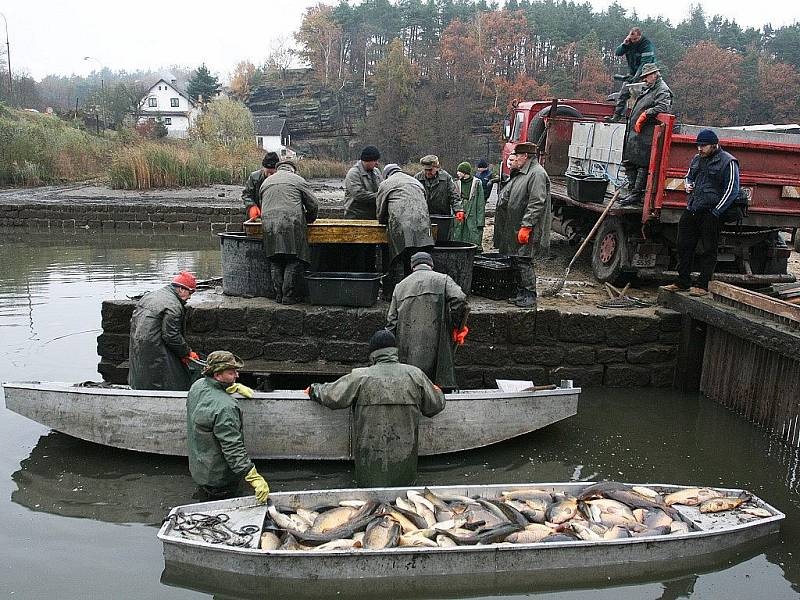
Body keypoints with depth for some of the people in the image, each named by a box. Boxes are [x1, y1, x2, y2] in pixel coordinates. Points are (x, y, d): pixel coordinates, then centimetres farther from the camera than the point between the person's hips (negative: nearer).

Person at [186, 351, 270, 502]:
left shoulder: (197, 385, -8)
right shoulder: (225, 407, -35)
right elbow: (233, 448, -35)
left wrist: (236, 387, 16)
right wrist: (255, 478, -35)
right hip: (219, 478, -9)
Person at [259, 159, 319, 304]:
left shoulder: (266, 182, 22)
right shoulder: (298, 180, 8)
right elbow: (313, 205, 7)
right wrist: (308, 219, 23)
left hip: (268, 224, 5)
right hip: (292, 224, -4)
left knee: (275, 263, 10)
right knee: (294, 261, 0)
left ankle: (278, 295, 13)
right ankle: (289, 296, 0)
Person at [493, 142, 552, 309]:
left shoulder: (537, 173, -14)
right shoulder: (519, 173, 18)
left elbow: (536, 204, -22)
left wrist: (526, 226, -24)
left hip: (527, 231, -10)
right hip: (515, 229, 10)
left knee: (525, 262, -7)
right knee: (517, 261, 13)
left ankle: (530, 296, 0)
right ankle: (522, 293, 21)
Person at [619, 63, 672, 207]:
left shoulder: (662, 90, -6)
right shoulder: (648, 89, 24)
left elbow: (663, 107, -22)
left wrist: (645, 114, -22)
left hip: (646, 135, -10)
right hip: (635, 132, 10)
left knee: (642, 165, -8)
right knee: (629, 162, 11)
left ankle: (637, 194, -7)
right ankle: (632, 191, 18)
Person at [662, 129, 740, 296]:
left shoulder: (728, 162, -7)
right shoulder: (697, 159, 15)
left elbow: (732, 190, -10)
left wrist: (716, 212, -14)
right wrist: (688, 185, 8)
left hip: (711, 213, -7)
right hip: (691, 210, 7)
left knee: (708, 250, 0)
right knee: (684, 246, 9)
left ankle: (702, 285, 6)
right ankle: (683, 282, 19)